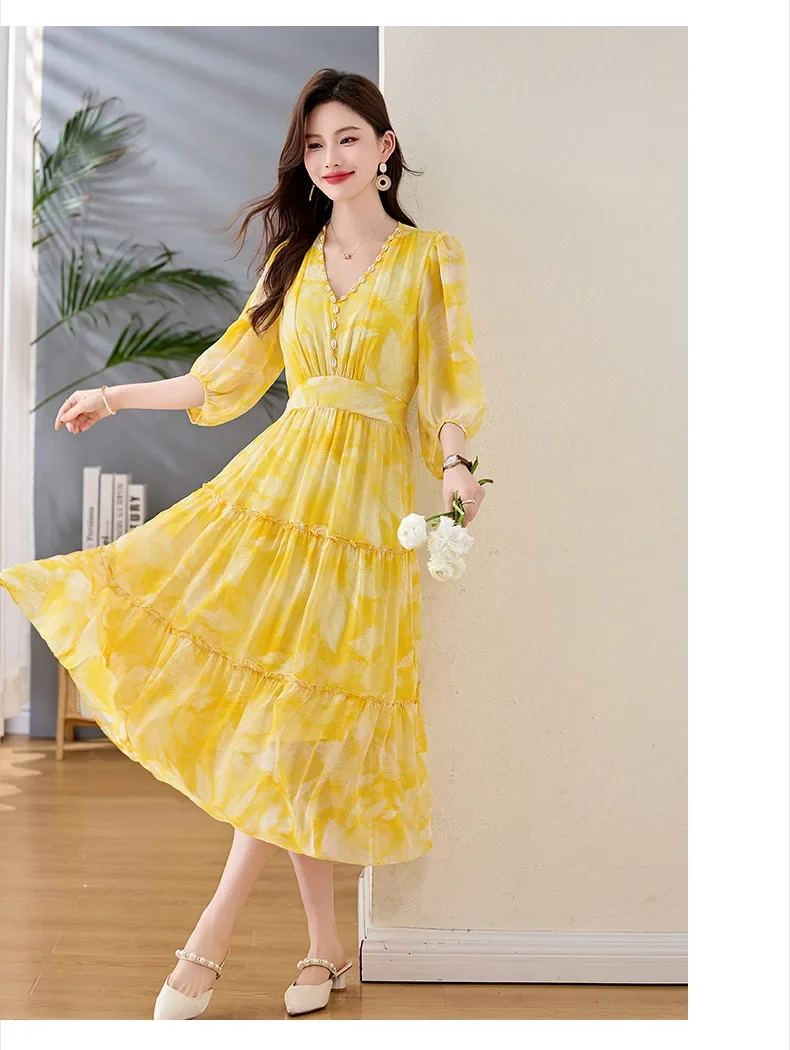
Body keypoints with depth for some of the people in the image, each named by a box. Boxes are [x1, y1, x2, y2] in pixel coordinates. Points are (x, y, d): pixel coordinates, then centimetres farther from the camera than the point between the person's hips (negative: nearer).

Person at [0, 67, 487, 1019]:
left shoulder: (431, 257, 4)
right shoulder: (293, 256, 15)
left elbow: (450, 383, -1)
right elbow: (234, 371, 19)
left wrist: (455, 466, -20)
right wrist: (120, 397, 22)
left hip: (367, 501, -4)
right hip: (277, 477, 4)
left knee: (300, 719, -5)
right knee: (255, 691, -2)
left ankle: (209, 942, 4)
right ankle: (325, 947, 11)